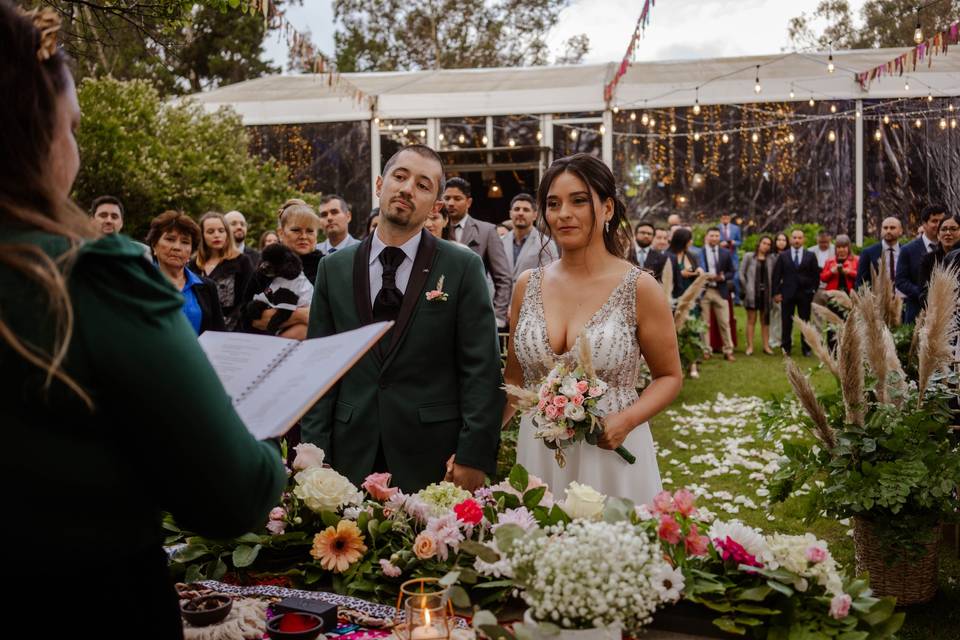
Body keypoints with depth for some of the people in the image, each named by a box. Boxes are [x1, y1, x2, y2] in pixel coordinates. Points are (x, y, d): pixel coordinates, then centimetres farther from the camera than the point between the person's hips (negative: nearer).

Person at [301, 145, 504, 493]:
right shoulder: (334, 268, 6)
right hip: (352, 456, 2)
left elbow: (481, 370, -5)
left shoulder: (463, 267, -2)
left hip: (434, 457, -2)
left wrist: (474, 456, -11)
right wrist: (316, 453, 0)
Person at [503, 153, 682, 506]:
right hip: (538, 454, 3)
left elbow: (669, 377, 1)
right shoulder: (527, 285, 2)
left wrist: (626, 420, -16)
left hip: (611, 454, -3)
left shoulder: (639, 288, -8)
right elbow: (514, 378, 11)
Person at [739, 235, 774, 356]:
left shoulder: (771, 258, 6)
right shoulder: (748, 256, 0)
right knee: (751, 320, 1)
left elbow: (773, 276, 4)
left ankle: (766, 346, 12)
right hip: (752, 292, -2)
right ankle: (750, 346, 3)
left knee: (765, 321, 8)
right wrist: (745, 289, -5)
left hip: (766, 293, 3)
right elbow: (741, 274, -1)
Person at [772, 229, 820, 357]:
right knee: (786, 323, 2)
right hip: (787, 294, 0)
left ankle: (806, 348, 12)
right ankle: (786, 347, 12)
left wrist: (813, 291, -1)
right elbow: (776, 275, 4)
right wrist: (776, 292, -3)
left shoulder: (810, 256, 6)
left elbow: (816, 276, 7)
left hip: (805, 294, 0)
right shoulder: (783, 256, 6)